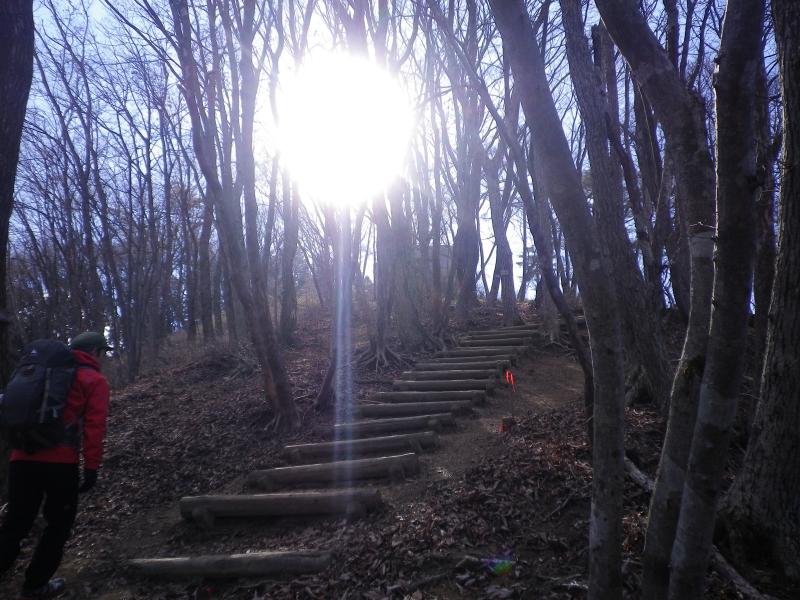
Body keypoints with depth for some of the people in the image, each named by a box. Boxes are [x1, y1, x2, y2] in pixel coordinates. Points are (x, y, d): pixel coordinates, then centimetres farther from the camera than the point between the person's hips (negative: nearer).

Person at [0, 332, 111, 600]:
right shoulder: (95, 381, 1)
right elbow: (94, 426, -9)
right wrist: (91, 468, -9)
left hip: (23, 458, 6)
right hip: (60, 462, -5)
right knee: (58, 525, 13)